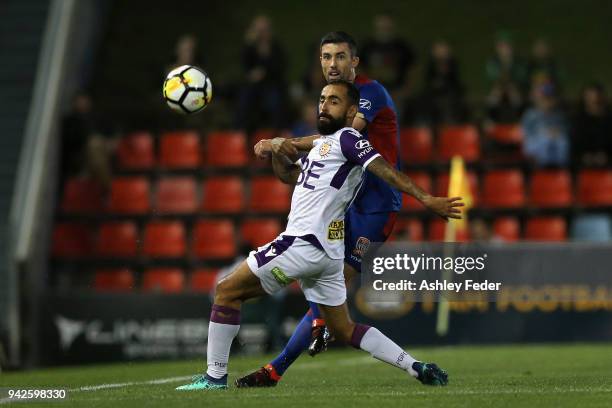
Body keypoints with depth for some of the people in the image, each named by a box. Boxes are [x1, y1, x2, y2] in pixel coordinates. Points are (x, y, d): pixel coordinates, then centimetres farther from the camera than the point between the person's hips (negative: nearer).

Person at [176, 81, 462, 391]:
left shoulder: (346, 138, -5)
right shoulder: (322, 144, 23)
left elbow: (384, 168, -17)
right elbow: (288, 174, 32)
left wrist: (425, 199, -28)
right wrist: (278, 152, 10)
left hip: (305, 243, -10)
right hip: (326, 252, 10)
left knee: (227, 291, -3)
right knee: (344, 329, 13)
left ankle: (215, 377, -3)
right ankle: (418, 369, 8)